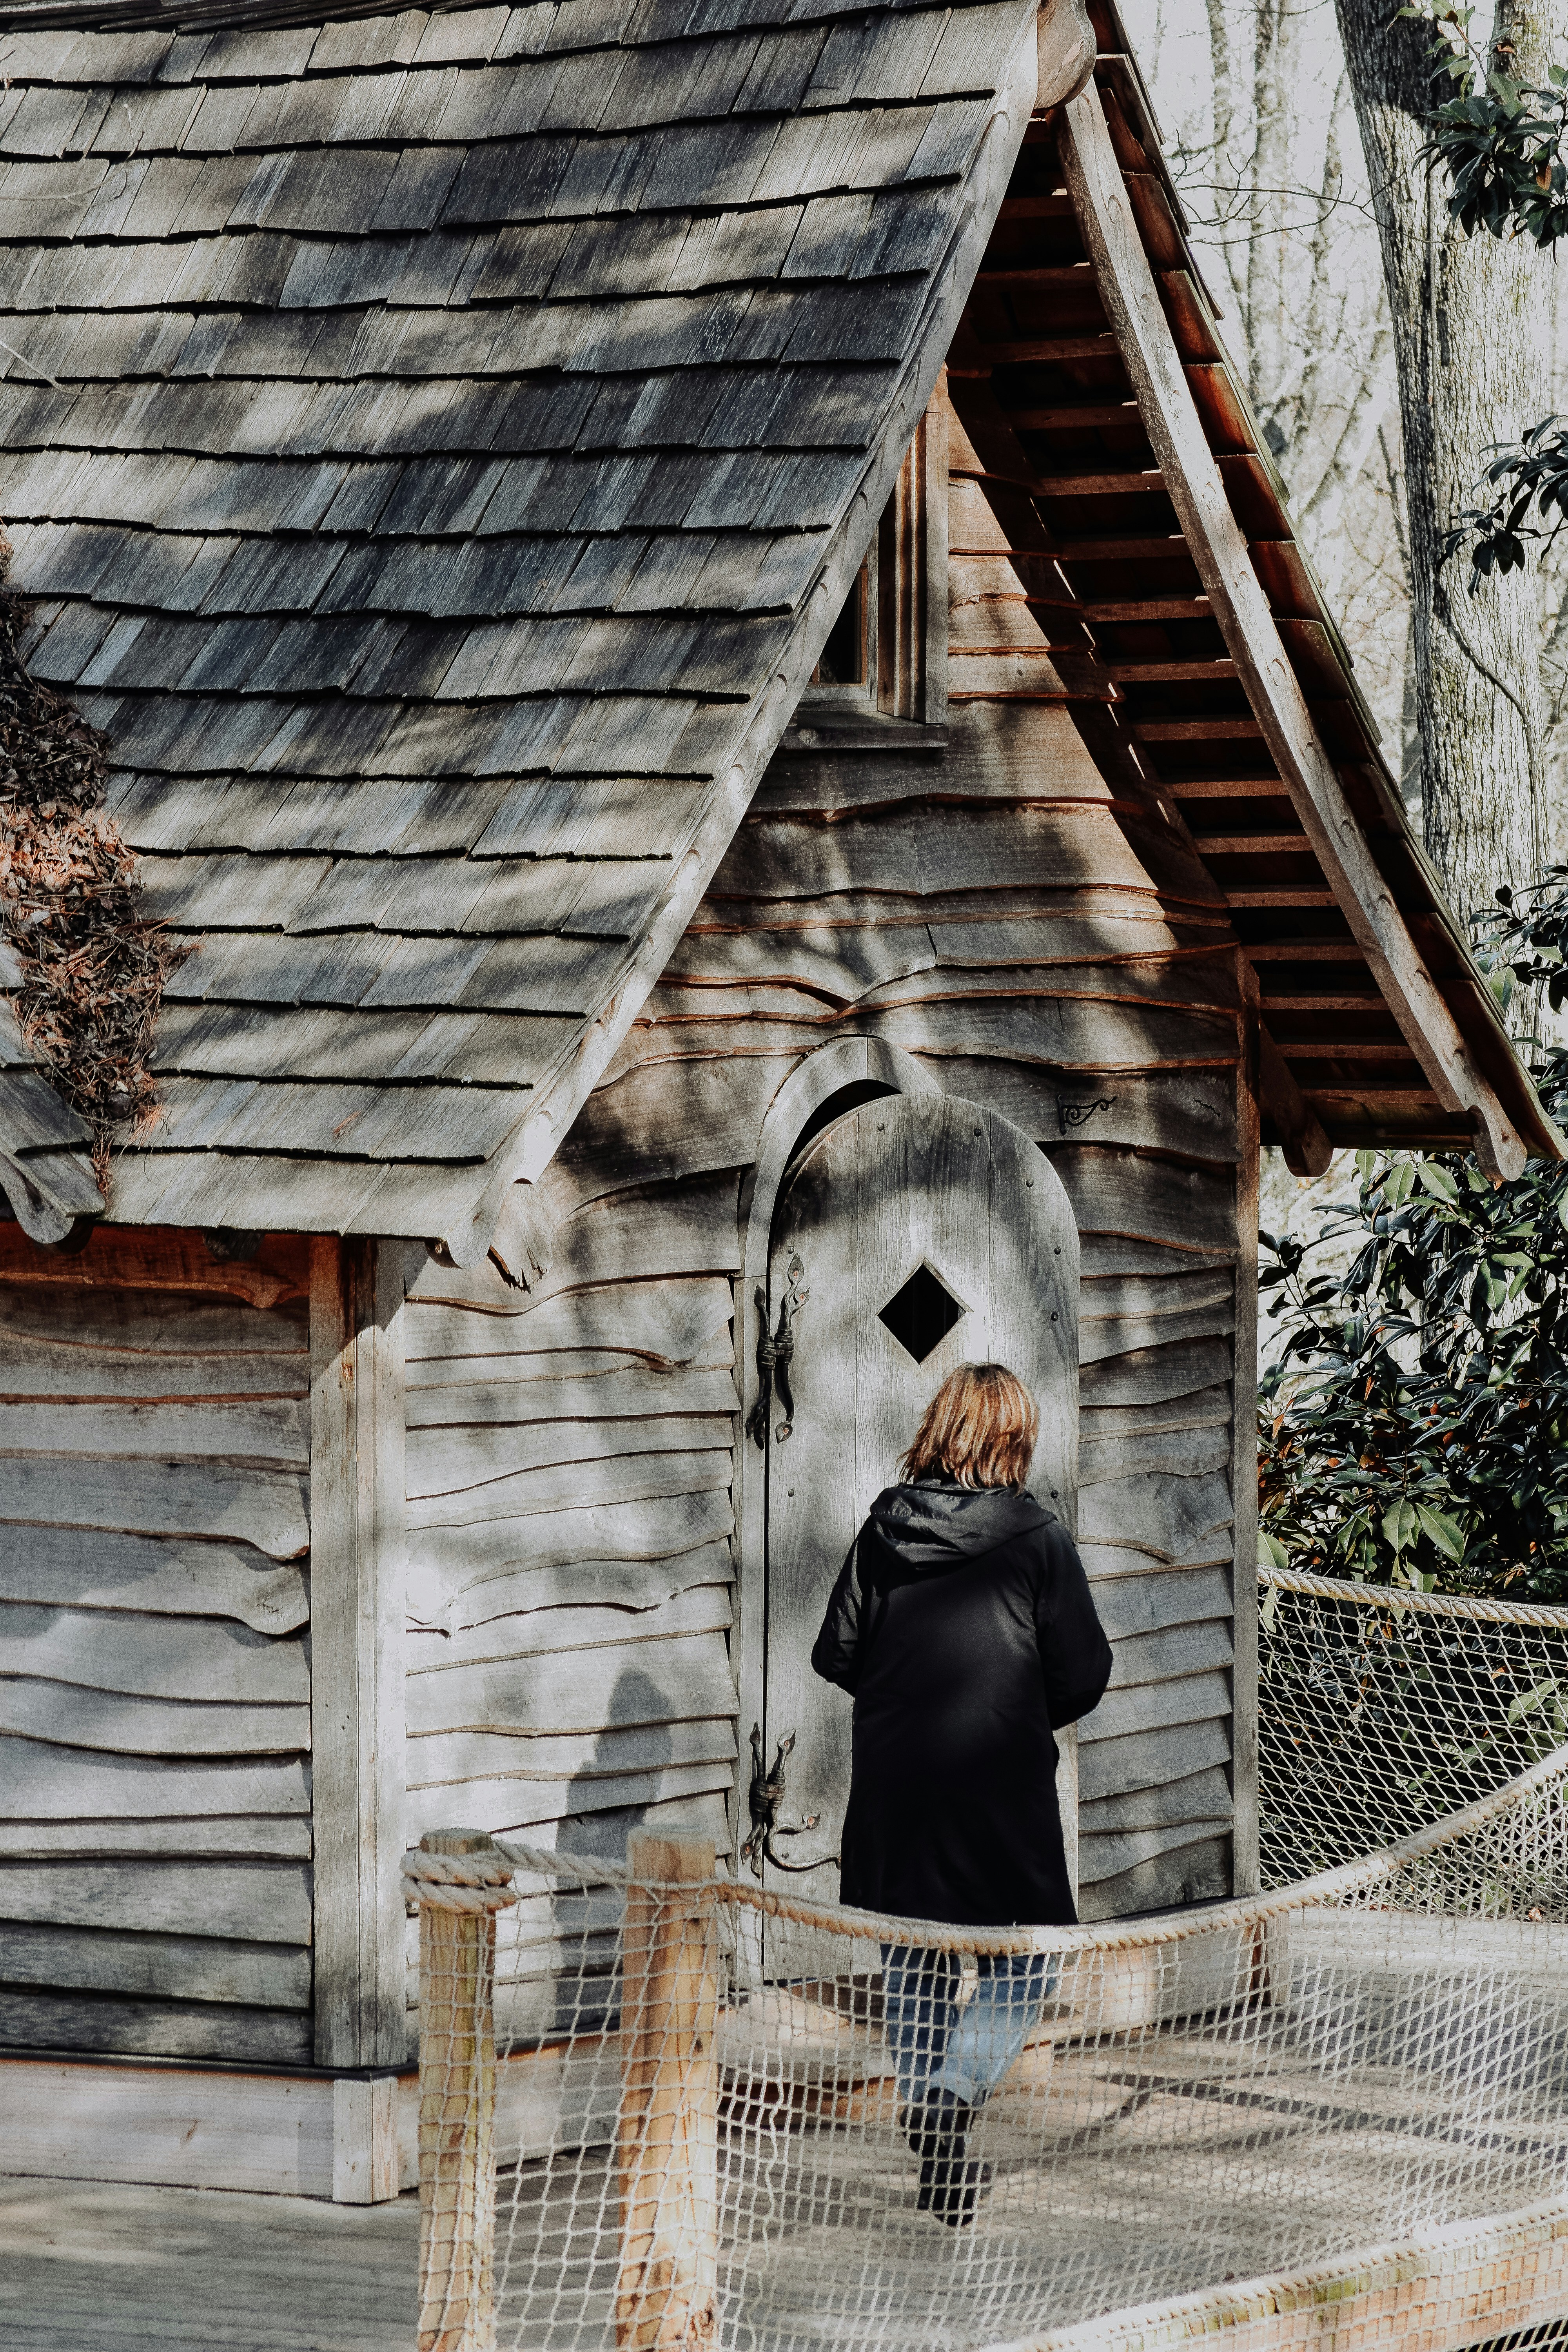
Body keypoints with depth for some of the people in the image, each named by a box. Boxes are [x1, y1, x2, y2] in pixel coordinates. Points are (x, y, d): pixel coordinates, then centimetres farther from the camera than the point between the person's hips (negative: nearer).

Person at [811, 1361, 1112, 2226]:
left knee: (911, 1968, 15)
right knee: (1025, 1959, 7)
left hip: (889, 1789, 4)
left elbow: (836, 1654, 4)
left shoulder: (883, 1530, 1)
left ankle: (935, 2155, 20)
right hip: (998, 1789, -4)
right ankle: (950, 2099, -15)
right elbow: (1082, 1676, -7)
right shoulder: (1037, 1540, -8)